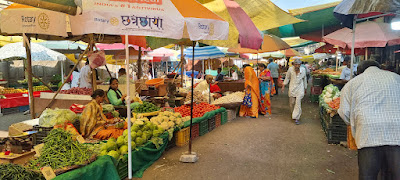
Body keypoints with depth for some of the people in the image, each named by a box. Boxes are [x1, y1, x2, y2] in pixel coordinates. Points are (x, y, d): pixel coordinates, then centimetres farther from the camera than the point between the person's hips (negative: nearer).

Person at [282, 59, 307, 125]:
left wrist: (305, 88, 17)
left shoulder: (303, 70, -7)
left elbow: (304, 79, 9)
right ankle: (294, 114, 33)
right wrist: (283, 86, 3)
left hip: (300, 88, -1)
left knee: (298, 102, -11)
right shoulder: (290, 69, -11)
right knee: (291, 103, 8)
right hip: (292, 88, 1)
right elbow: (287, 78, 4)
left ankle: (296, 118, -7)